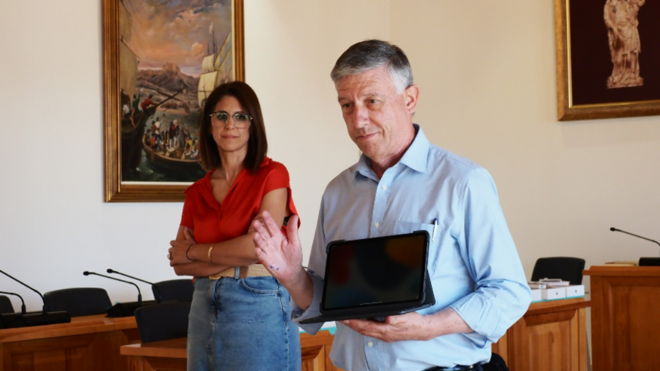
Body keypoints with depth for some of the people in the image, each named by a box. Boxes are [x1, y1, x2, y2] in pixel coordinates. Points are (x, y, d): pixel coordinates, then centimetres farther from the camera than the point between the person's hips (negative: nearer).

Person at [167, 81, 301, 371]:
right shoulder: (197, 192, 10)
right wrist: (236, 256, -12)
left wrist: (196, 252, -2)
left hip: (258, 308, -5)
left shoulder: (272, 175, -4)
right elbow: (179, 264, 3)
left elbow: (258, 246, -14)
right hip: (205, 306, 5)